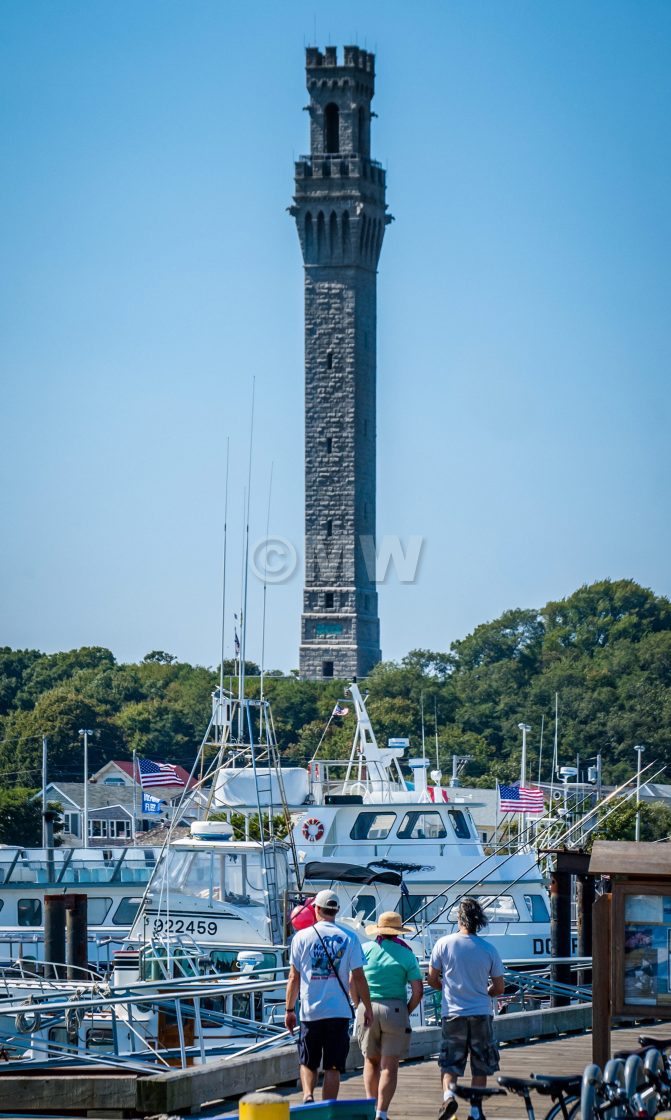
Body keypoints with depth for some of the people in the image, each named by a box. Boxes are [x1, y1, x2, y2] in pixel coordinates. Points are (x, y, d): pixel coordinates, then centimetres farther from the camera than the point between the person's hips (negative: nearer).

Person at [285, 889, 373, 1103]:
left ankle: (308, 1096, -12)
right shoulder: (349, 938, 1)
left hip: (310, 1011, 0)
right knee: (333, 1066, 5)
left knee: (308, 1063, 12)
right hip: (340, 1011, 0)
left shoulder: (302, 937, 0)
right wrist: (367, 1008, 9)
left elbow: (294, 978, 1)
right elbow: (358, 977, 0)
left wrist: (289, 1010, 9)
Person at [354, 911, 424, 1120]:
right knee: (389, 1066, 1)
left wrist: (359, 1007, 11)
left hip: (367, 1009, 1)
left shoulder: (365, 950, 4)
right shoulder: (406, 954, 1)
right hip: (395, 1009, -1)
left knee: (371, 1061, 17)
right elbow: (418, 991, -4)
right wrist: (406, 1013, 9)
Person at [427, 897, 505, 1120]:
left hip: (453, 1014, 0)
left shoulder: (444, 944, -5)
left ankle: (448, 1095, -19)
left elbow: (432, 979, 1)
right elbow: (499, 988, 3)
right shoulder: (489, 950, -2)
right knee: (480, 1067, 12)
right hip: (481, 1014, 0)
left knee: (450, 1064, 7)